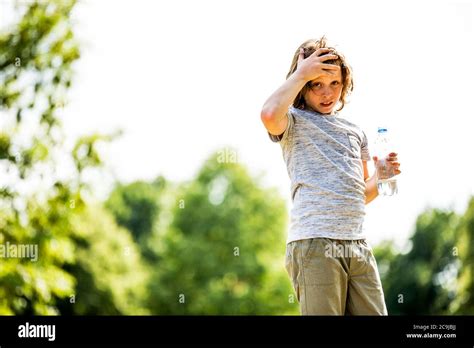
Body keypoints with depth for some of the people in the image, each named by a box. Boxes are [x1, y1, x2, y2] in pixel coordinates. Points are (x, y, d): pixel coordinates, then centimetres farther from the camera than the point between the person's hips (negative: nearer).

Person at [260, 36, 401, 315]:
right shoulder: (295, 121, 6)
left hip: (358, 245, 6)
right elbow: (270, 115, -20)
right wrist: (301, 74, -7)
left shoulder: (355, 132, 23)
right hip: (314, 244, -6)